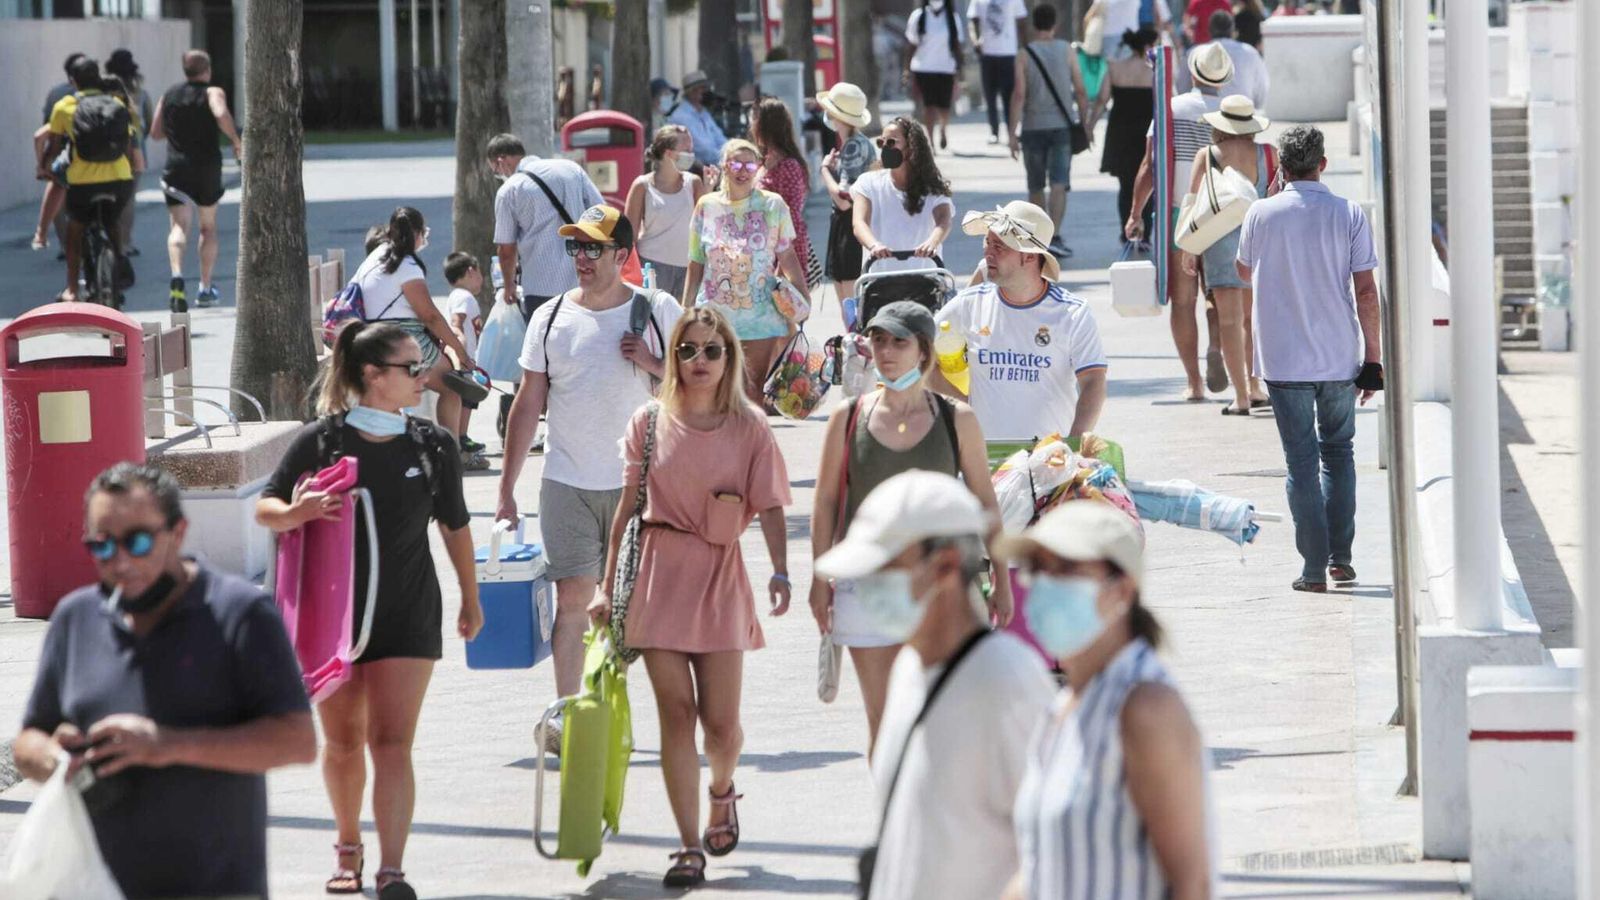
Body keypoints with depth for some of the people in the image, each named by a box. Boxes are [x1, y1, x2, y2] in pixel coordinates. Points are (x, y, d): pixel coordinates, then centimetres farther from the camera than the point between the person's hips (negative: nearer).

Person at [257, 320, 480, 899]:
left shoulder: (433, 446, 2)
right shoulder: (321, 440, -5)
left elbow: (454, 525, 15)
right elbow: (264, 508, -2)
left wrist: (470, 599, 22)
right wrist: (296, 513, -25)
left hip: (407, 616, 0)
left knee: (392, 743, -10)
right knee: (343, 742, 11)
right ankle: (348, 849, 31)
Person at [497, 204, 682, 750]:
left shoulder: (658, 311, 1)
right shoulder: (551, 318, 5)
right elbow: (528, 404, 9)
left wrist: (651, 364, -13)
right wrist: (506, 488, 7)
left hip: (638, 480, -1)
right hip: (566, 482, 1)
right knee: (572, 596, -5)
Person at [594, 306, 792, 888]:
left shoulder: (749, 428, 1)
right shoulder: (650, 424, 4)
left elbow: (770, 508, -3)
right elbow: (626, 508, 7)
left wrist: (780, 572, -19)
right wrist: (609, 589, 6)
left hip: (719, 577, 0)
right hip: (658, 573, 0)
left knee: (720, 719, -1)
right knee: (675, 713, -3)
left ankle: (722, 791, 35)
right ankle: (690, 848, 0)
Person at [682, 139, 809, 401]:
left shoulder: (773, 205, 2)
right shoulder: (707, 206, 5)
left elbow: (788, 258, 5)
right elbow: (696, 265, 10)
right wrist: (686, 313, 9)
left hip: (760, 317, -1)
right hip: (715, 315, 1)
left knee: (755, 391, -1)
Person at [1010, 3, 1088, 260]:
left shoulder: (1024, 56, -3)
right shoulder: (1067, 51, 0)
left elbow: (1019, 95, -9)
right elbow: (1080, 91, 0)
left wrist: (1012, 133, -7)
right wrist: (1085, 122, 12)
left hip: (1033, 128, 0)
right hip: (1062, 125, 0)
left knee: (1036, 186, 13)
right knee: (1059, 183, -6)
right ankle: (1054, 236, -22)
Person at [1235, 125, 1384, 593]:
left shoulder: (1261, 214, -3)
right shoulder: (1349, 215, -4)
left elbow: (1245, 270, 16)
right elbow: (1366, 291, -5)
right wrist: (1373, 354, 3)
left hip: (1283, 360, -1)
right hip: (1339, 358, 1)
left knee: (1302, 460, 2)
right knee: (1337, 450, 18)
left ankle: (1315, 567, -2)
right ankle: (1340, 555, 16)